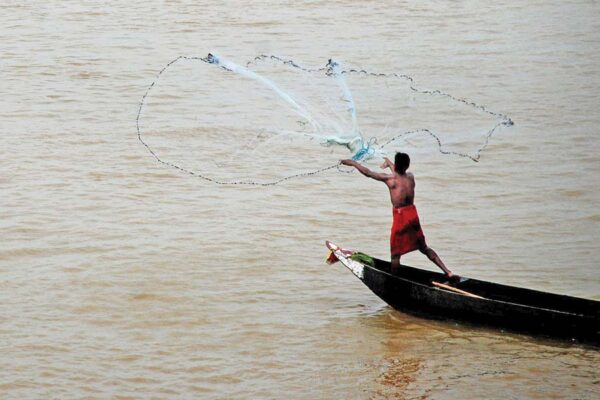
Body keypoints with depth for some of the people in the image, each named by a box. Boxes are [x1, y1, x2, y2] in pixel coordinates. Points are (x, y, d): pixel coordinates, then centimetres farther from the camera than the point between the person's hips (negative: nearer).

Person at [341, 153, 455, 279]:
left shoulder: (390, 178, -8)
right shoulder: (410, 177, 7)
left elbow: (367, 172, 2)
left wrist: (353, 163, 18)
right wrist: (388, 162, 49)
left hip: (400, 216, -6)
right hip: (413, 215, 6)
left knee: (395, 253, 4)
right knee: (424, 248, 17)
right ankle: (448, 272, 12)